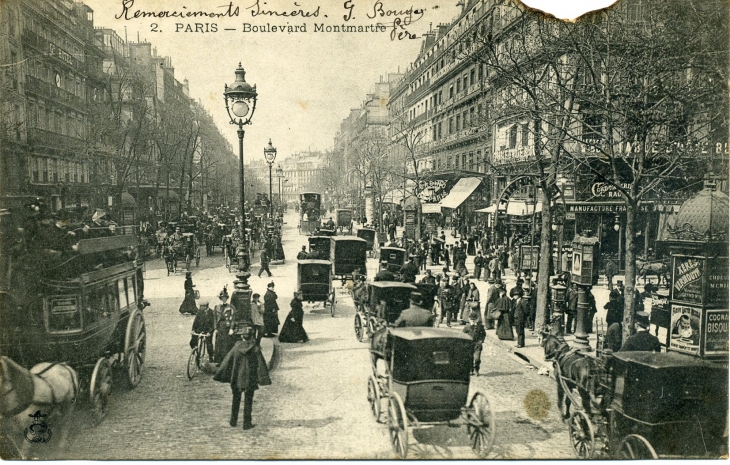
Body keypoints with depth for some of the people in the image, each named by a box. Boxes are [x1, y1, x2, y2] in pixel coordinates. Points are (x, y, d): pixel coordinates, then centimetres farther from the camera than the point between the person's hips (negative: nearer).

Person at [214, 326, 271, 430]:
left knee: (236, 400, 18)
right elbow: (261, 365, -10)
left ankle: (233, 421, 28)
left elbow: (226, 362, -3)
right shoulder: (255, 349, -10)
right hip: (250, 380, -1)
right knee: (248, 402, 9)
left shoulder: (236, 348, -8)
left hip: (236, 379, 1)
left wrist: (220, 376, 5)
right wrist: (264, 378, -6)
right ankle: (247, 423, 12)